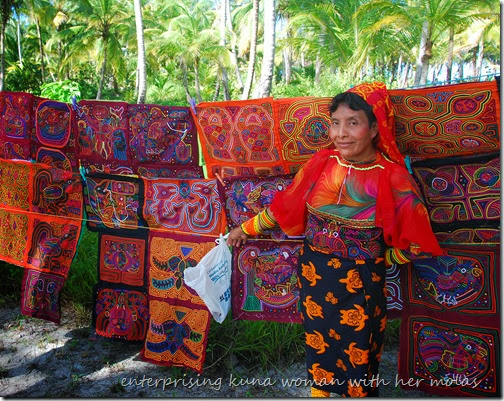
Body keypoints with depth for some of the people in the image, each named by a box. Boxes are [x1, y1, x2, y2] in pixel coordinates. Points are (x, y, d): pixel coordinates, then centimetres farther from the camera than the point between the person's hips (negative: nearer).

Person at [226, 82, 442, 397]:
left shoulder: (392, 178, -15)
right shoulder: (322, 163, -6)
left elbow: (417, 242, -7)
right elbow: (285, 204, 6)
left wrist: (378, 259, -1)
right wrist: (247, 229, 13)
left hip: (360, 282, -3)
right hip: (314, 274, 3)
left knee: (358, 354, 15)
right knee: (319, 345, 20)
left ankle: (358, 392, 42)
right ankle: (321, 390, 44)